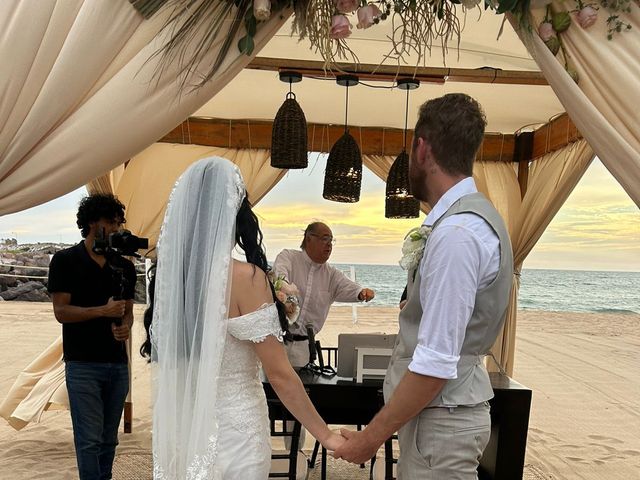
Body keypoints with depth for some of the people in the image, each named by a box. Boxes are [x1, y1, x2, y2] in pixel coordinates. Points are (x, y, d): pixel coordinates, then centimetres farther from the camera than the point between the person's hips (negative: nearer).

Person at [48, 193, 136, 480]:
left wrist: (126, 327, -8)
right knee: (89, 438, -5)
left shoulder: (124, 267, 10)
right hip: (82, 363, -4)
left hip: (117, 363, 5)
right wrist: (103, 311, -20)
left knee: (108, 438, 11)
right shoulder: (65, 261, -2)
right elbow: (61, 312, -8)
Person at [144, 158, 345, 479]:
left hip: (181, 426, 6)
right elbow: (279, 374, -17)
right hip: (233, 429, -5)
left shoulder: (170, 271, -2)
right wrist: (326, 435, -7)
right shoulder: (245, 277, -19)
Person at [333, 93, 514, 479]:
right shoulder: (473, 213, 6)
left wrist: (371, 437, -19)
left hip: (440, 417, -9)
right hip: (447, 407, 9)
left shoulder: (455, 233, -25)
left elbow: (436, 363, -25)